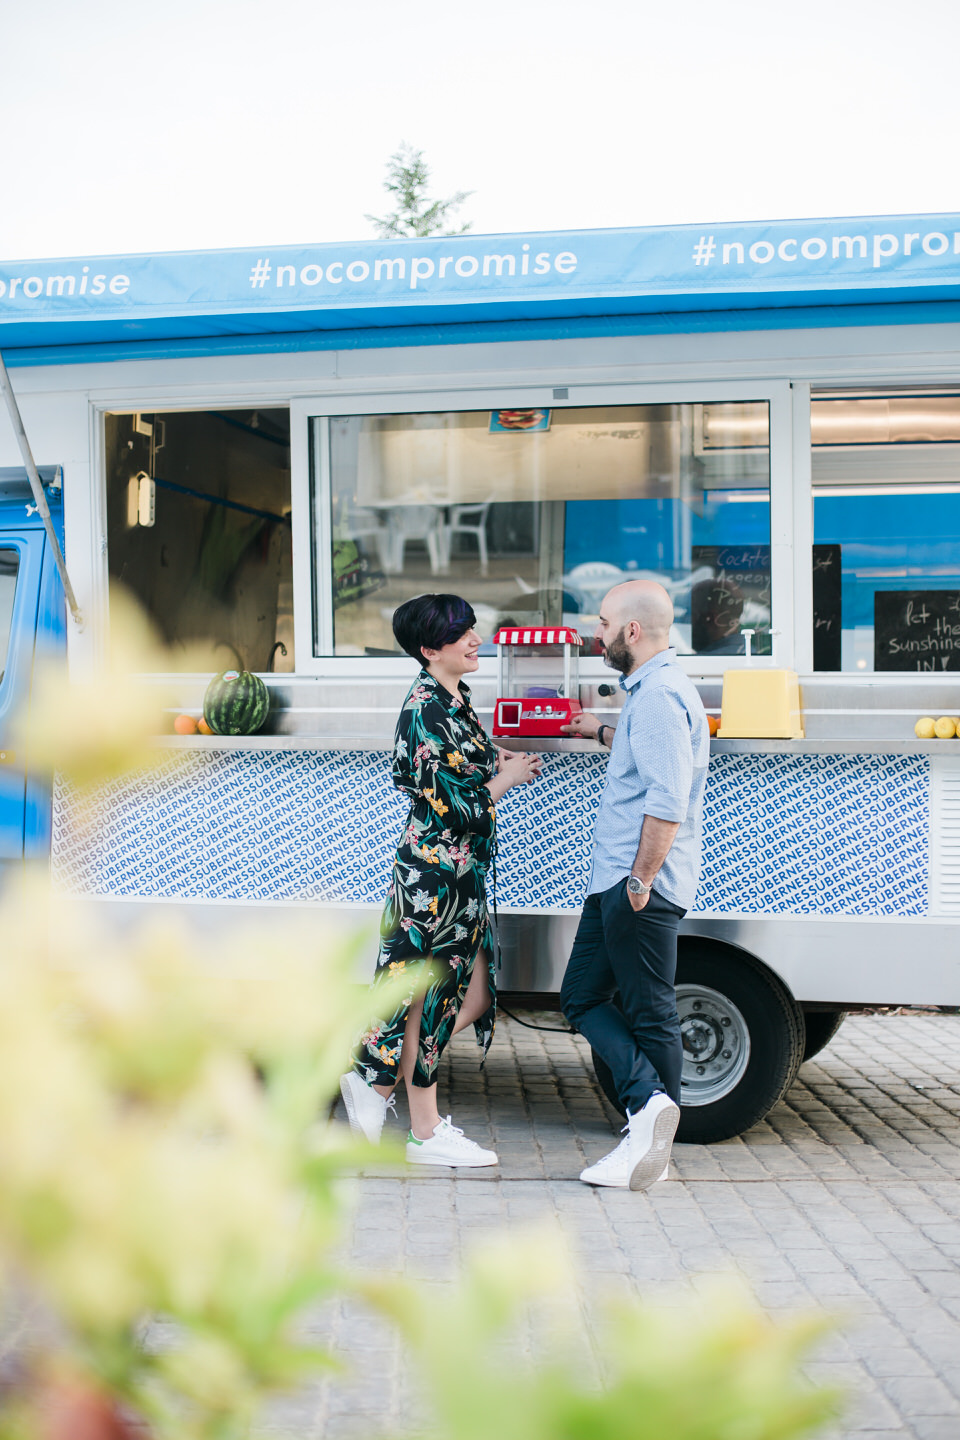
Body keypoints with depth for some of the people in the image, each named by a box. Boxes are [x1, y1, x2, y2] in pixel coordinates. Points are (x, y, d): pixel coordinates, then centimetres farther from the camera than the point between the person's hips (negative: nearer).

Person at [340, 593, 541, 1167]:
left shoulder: (454, 699, 11)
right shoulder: (426, 709, -18)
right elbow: (454, 803, -21)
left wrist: (495, 760, 9)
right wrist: (506, 779, -6)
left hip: (462, 871, 10)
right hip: (437, 869, -10)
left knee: (475, 996, 12)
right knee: (429, 1001, 2)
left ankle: (377, 1080, 23)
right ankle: (426, 1133, 14)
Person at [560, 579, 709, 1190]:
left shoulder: (659, 695, -17)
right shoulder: (653, 689, 16)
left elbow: (667, 803, -26)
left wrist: (642, 880, -23)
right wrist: (603, 732, 45)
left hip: (642, 887, -11)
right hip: (615, 879, 11)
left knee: (650, 1014, -4)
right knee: (582, 993, 9)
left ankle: (651, 1137, 1)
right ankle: (651, 1105, 6)